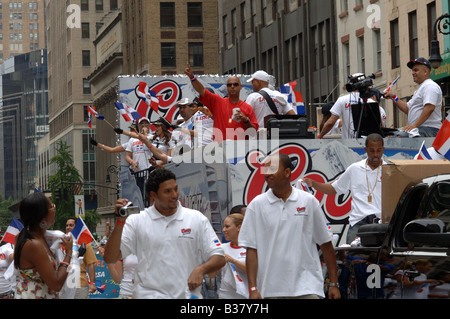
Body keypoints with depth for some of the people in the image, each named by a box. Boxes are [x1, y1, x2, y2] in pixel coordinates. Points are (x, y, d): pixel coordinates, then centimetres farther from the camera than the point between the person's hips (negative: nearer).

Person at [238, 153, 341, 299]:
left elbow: (325, 244, 8)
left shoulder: (309, 201, 5)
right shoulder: (256, 205, 4)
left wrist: (334, 283, 5)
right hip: (270, 291, 1)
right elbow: (251, 250, 1)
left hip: (307, 289, -1)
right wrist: (252, 288, -7)